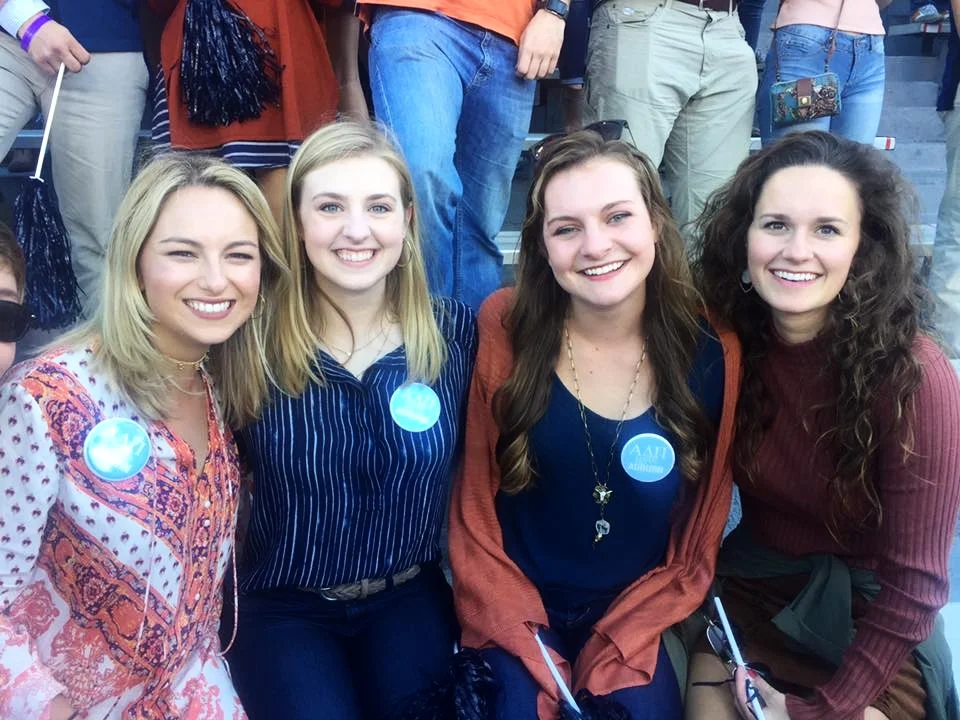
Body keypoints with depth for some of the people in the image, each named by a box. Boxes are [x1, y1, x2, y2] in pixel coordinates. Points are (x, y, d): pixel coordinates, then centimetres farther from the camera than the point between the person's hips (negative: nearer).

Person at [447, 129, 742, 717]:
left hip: (631, 624, 1)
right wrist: (535, 658, -9)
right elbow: (473, 503, -6)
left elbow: (699, 537, -2)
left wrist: (611, 656, -8)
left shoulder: (713, 353, -10)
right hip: (517, 619, -1)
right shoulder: (504, 329, -13)